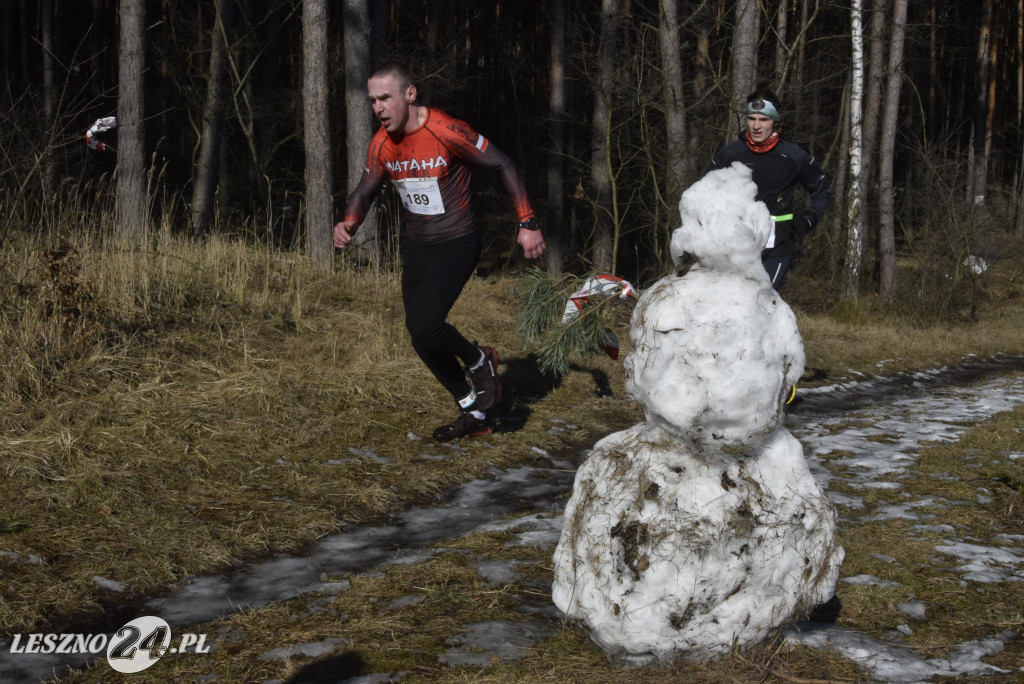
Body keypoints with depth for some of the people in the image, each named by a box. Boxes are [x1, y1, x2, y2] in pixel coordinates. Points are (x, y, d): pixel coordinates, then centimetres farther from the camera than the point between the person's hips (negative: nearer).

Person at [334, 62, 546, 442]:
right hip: (416, 246, 7)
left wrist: (527, 224, -15)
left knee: (424, 325, -24)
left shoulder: (448, 132, -22)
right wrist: (348, 223, -15)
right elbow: (364, 192, 8)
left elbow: (503, 166, -13)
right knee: (420, 338, 7)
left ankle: (480, 363, 8)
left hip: (456, 244, -7)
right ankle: (474, 414, 24)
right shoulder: (382, 144, -3)